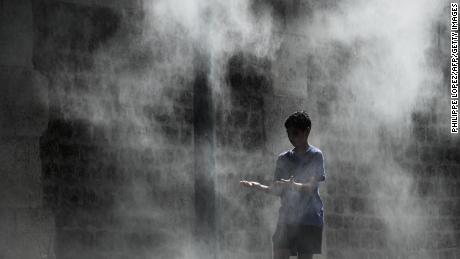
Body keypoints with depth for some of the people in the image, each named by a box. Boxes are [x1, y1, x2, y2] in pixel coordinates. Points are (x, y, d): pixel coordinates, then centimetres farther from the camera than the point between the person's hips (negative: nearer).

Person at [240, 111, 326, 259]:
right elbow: (277, 190, 10)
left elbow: (311, 187, -13)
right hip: (286, 218, 4)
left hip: (309, 220, -4)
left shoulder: (315, 155, -2)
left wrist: (292, 185, -32)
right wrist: (257, 187, -8)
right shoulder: (283, 158, 12)